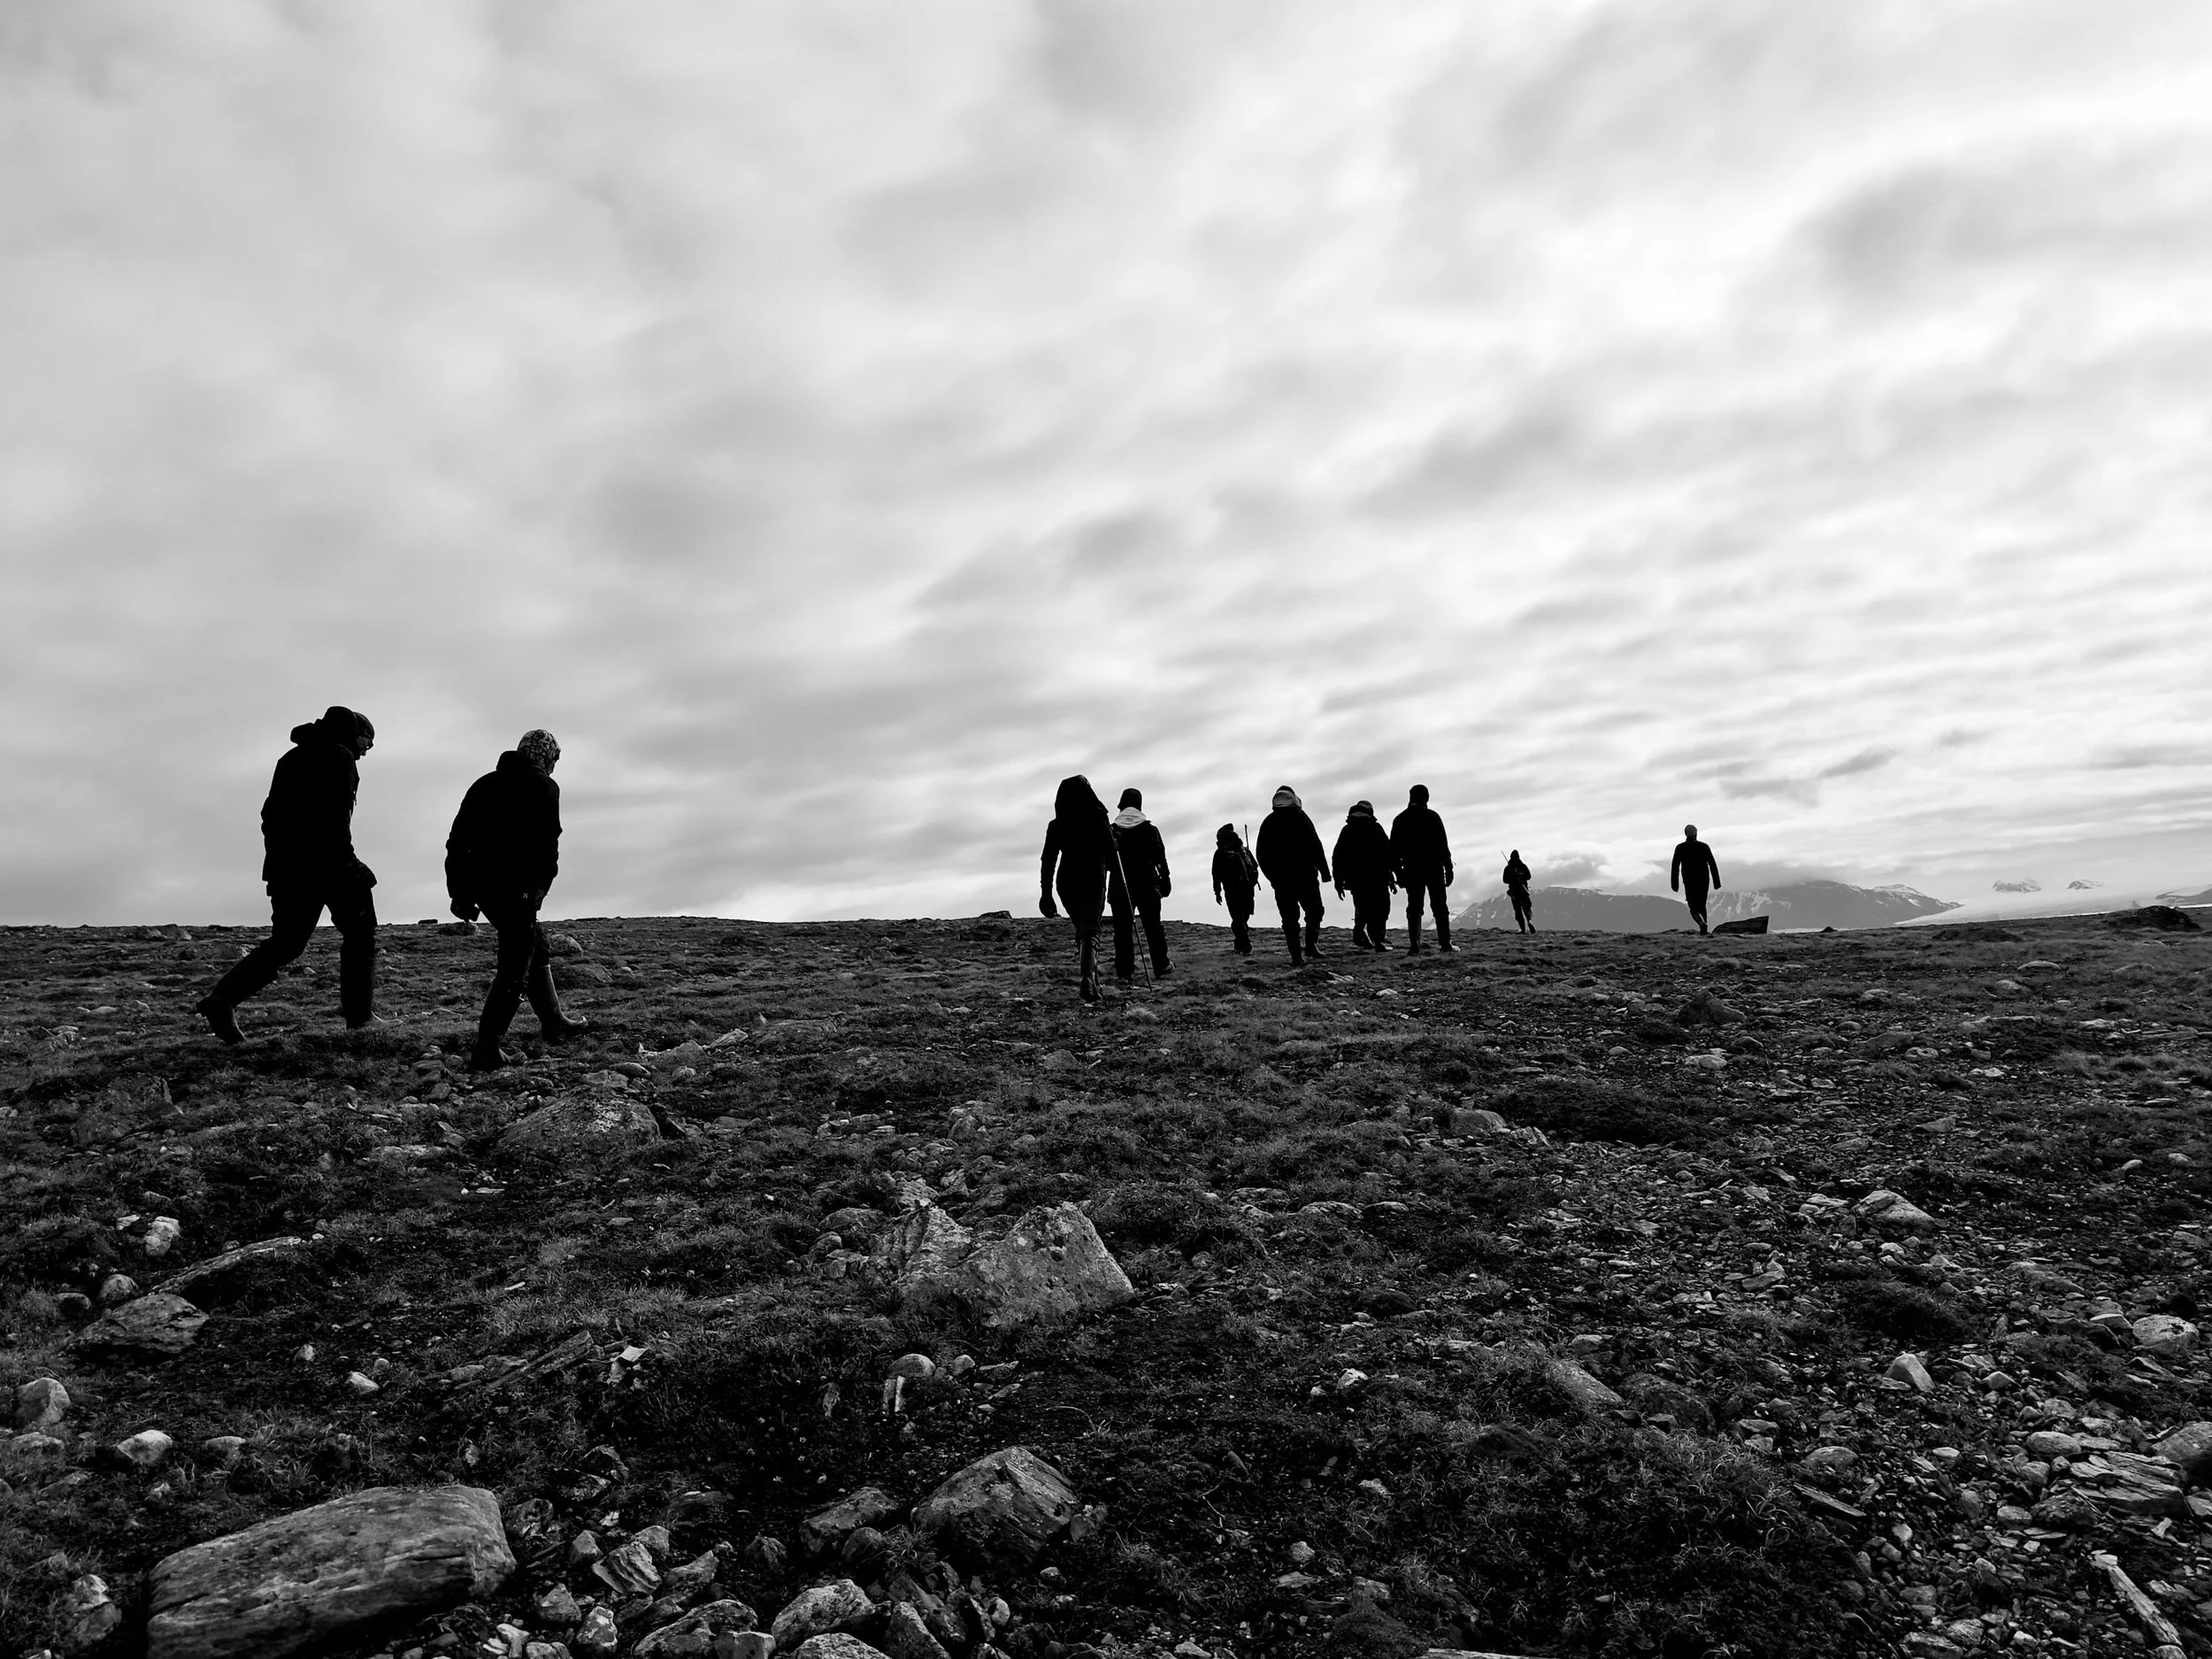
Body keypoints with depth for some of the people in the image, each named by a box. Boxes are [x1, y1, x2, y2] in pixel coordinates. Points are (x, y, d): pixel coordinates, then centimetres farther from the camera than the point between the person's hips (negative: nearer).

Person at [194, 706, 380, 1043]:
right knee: (359, 934, 6)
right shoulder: (339, 757, -4)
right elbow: (336, 817, -17)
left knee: (284, 943, 11)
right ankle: (360, 1015, 3)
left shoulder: (292, 758, 22)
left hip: (284, 865, 8)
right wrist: (346, 864, -19)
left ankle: (221, 999, -7)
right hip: (326, 863, -7)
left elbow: (271, 813, 21)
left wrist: (279, 860, 22)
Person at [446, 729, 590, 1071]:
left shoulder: (485, 783, 18)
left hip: (481, 885, 8)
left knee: (535, 948, 24)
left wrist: (459, 892, 15)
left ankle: (554, 1022, 35)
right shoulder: (543, 786, -1)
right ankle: (486, 1049, -9)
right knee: (514, 969, -3)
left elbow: (457, 838, 15)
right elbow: (547, 842, -14)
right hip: (516, 888, -8)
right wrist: (540, 886, -11)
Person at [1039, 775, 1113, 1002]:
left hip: (1067, 882, 3)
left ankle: (1088, 978, 20)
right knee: (1090, 931, -8)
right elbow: (1111, 855, -2)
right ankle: (1088, 979, -29)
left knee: (1081, 930, 20)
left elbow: (1047, 861, 2)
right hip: (1094, 881, -3)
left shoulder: (1056, 826, 3)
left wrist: (1046, 894, 4)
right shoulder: (1098, 820, -3)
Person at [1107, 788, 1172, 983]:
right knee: (1153, 927, 9)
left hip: (1119, 886, 0)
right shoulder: (1150, 829, -1)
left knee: (1123, 929, 1)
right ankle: (1161, 968, 12)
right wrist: (1165, 879, 7)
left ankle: (1124, 971, -4)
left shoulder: (1112, 831, 0)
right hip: (1147, 885, 0)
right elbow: (1160, 857, -1)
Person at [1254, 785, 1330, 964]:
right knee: (1314, 910, 10)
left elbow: (1261, 854, 10)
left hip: (1279, 878, 3)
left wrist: (1272, 877, 17)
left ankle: (1296, 955, -3)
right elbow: (1315, 845, -9)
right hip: (1304, 875, -3)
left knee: (1289, 918, 5)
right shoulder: (1299, 817, -2)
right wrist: (1324, 870, -5)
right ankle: (1311, 944, -9)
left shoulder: (1267, 822, 10)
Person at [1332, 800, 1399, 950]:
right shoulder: (1375, 828, 1)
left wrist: (1338, 882, 11)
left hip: (1355, 879, 3)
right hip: (1377, 878, -3)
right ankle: (1379, 941, -7)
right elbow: (1389, 852, -4)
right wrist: (1395, 875, 0)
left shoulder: (1346, 831, 11)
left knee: (1362, 909, 16)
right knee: (1380, 909, 3)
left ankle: (1359, 931, -6)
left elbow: (1337, 857, 8)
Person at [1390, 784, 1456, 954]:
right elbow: (1443, 845, -7)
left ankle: (1414, 945, -6)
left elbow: (1394, 849, 4)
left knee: (1414, 908, 3)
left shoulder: (1400, 820, 5)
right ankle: (1445, 944, 0)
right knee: (1439, 907, 4)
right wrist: (1448, 868, -2)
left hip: (1411, 871, 2)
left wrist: (1398, 872, 8)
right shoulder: (1432, 817, -4)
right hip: (1434, 869, -2)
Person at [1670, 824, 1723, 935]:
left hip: (1689, 882, -1)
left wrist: (1674, 884, -1)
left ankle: (1701, 923, -21)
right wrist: (1717, 882, -1)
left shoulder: (1680, 848, -5)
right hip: (1703, 880, 1)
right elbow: (1712, 865, -6)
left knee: (1694, 908, 7)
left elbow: (1675, 867, -6)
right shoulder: (1704, 847, -4)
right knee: (1701, 905, 20)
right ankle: (1704, 929, 18)